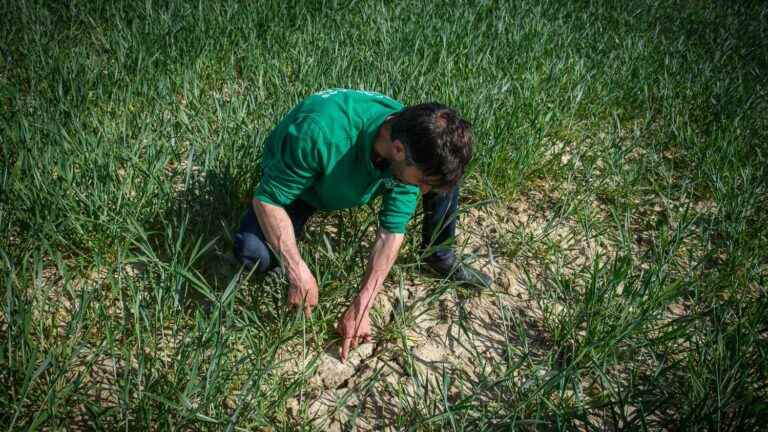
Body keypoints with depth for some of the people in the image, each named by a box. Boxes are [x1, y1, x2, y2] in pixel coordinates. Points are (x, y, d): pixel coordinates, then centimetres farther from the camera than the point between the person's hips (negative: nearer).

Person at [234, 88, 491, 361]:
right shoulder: (320, 133, -44)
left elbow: (392, 231, -21)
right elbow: (266, 199, -30)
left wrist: (361, 308, -23)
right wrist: (299, 273, -35)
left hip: (356, 181, 4)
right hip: (293, 184, -3)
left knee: (444, 175, -14)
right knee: (253, 253, -32)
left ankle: (439, 256, 11)